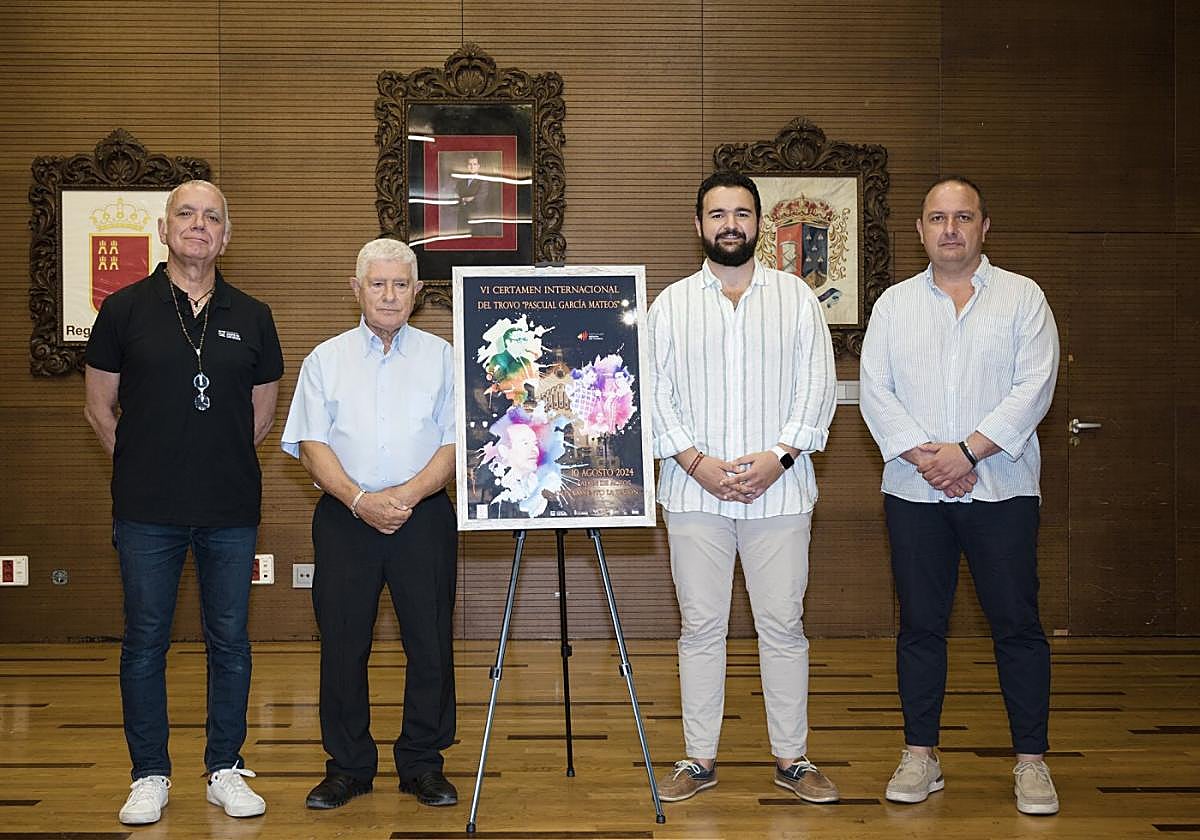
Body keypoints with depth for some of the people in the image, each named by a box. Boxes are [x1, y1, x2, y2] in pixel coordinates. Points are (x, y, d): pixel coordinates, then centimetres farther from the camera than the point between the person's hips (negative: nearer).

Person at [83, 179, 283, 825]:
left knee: (229, 641, 7)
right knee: (145, 643, 5)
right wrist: (145, 468, 11)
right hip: (146, 508, -1)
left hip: (231, 508, 2)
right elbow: (100, 407, 8)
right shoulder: (125, 308, 1)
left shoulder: (251, 317, 7)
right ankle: (150, 776, 18)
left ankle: (226, 770, 20)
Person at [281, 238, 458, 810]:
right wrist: (361, 500, -12)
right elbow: (311, 445, 2)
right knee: (342, 644, 3)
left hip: (423, 515, 0)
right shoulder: (325, 360, 10)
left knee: (430, 643, 1)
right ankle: (347, 766, 16)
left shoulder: (441, 357, 8)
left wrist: (408, 494, -14)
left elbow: (454, 444, 1)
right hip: (345, 519, 1)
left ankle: (422, 763, 14)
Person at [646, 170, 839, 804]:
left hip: (779, 490, 0)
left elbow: (817, 388, 2)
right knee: (701, 627, 6)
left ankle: (792, 759, 16)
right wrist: (695, 461, -10)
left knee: (782, 625, 4)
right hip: (693, 491, 1)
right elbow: (656, 394, 3)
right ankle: (700, 758, 16)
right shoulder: (670, 305, 8)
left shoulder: (797, 298, 7)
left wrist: (779, 455, -11)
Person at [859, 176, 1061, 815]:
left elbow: (1034, 387, -5)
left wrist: (967, 451, -14)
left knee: (1017, 624, 1)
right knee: (920, 625, 6)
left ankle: (1031, 760, 11)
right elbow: (875, 390, 2)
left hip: (1002, 490, -2)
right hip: (914, 492, 2)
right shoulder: (895, 303, 11)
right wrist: (925, 457, -11)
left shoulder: (1022, 298, 5)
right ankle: (920, 755, 16)